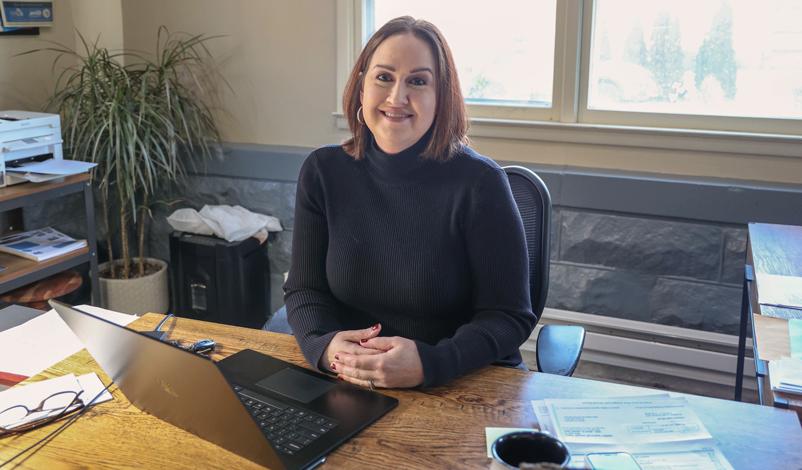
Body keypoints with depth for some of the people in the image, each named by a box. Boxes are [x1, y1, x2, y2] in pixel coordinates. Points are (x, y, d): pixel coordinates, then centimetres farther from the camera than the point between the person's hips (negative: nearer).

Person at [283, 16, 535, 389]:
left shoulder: (478, 181, -11)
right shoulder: (323, 171, -1)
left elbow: (509, 316, -10)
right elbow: (304, 289, 2)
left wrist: (429, 364, -26)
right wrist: (325, 345, -20)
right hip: (352, 386, 2)